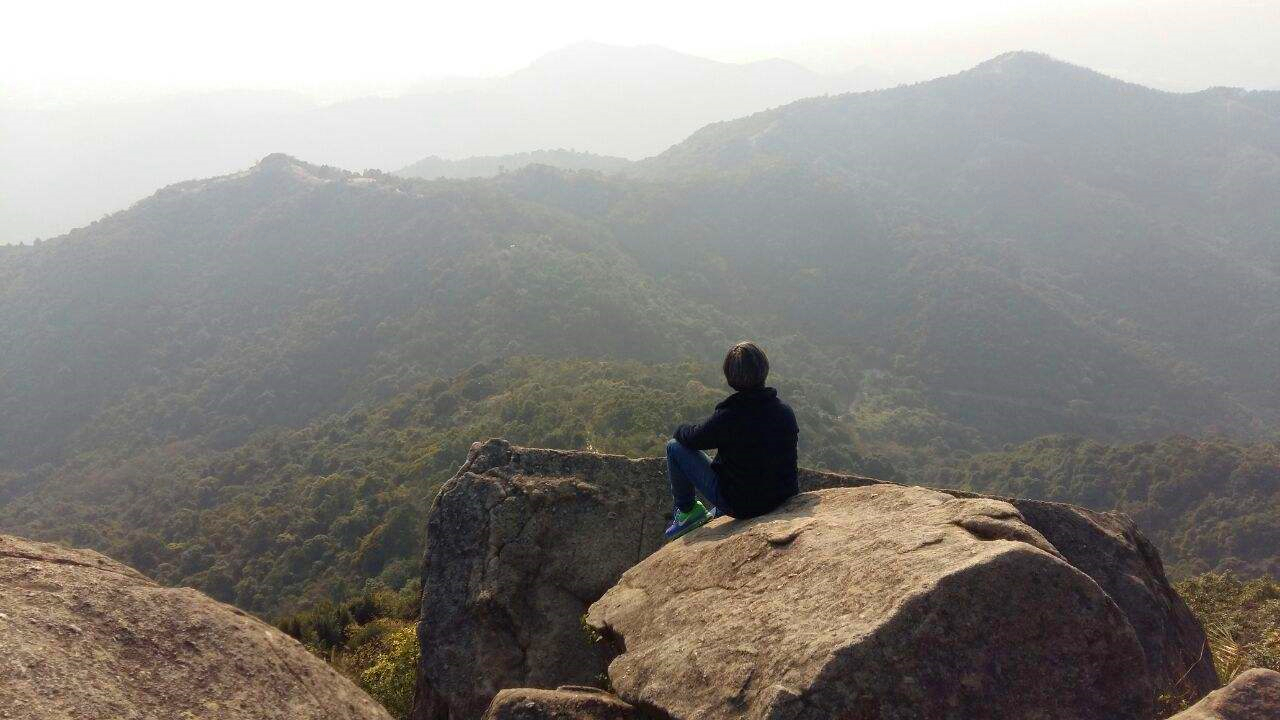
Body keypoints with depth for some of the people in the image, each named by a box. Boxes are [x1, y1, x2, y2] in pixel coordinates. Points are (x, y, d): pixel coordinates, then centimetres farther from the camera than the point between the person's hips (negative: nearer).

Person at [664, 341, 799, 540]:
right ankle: (716, 513, 45)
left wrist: (681, 430, 17)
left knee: (675, 447, 4)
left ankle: (687, 512, 18)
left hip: (739, 505, -5)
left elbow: (692, 437, -8)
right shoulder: (786, 412, -8)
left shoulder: (728, 417, -23)